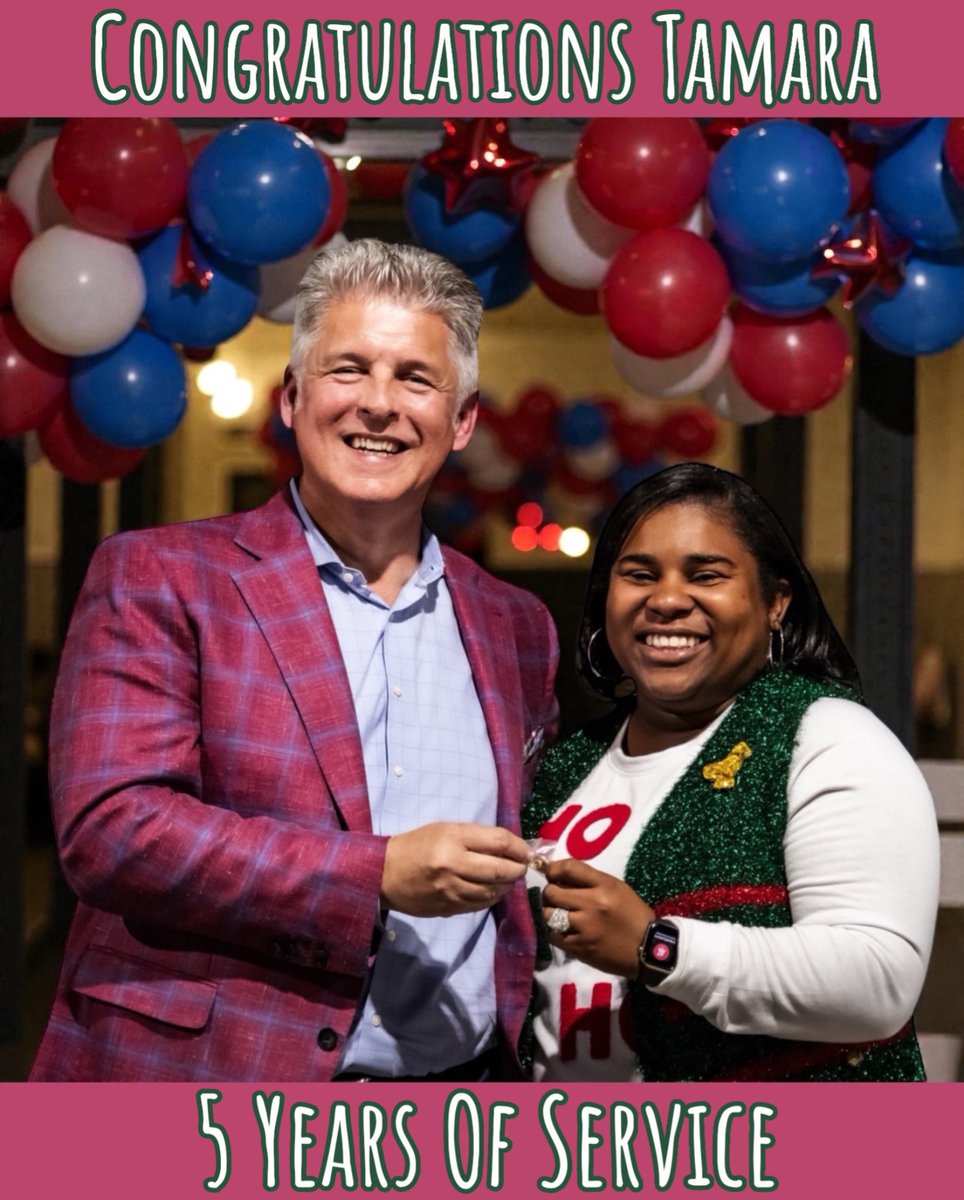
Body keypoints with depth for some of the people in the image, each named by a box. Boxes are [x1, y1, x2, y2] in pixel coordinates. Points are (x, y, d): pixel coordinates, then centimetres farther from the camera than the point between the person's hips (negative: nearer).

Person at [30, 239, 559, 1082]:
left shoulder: (517, 629, 12)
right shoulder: (158, 580, -2)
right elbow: (109, 826, -13)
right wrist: (379, 876, -17)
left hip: (452, 1115, 4)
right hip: (203, 1101, -4)